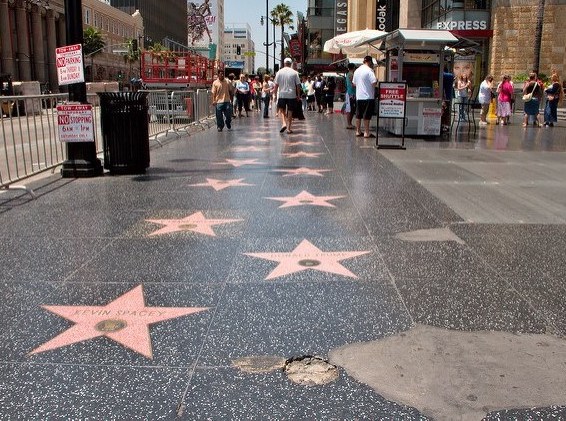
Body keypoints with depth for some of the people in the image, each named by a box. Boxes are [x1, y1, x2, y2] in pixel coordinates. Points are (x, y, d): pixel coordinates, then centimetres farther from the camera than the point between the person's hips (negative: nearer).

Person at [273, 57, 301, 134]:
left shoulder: (279, 72, -1)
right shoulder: (294, 73, -1)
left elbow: (276, 84, -1)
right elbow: (298, 85, -1)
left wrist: (275, 91, 11)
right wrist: (298, 95, 7)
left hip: (282, 94, 0)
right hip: (292, 95, 0)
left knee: (281, 110, 13)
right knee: (290, 111, 7)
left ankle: (283, 123, -9)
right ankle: (289, 128, 9)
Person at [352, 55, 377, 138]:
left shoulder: (357, 70, 11)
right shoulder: (369, 70, -11)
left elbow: (354, 83, 18)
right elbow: (374, 83, -19)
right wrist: (377, 80, 1)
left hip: (358, 96, 7)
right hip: (368, 96, -7)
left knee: (358, 115, 12)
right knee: (367, 116, -4)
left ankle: (358, 131, 17)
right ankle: (366, 133, -2)